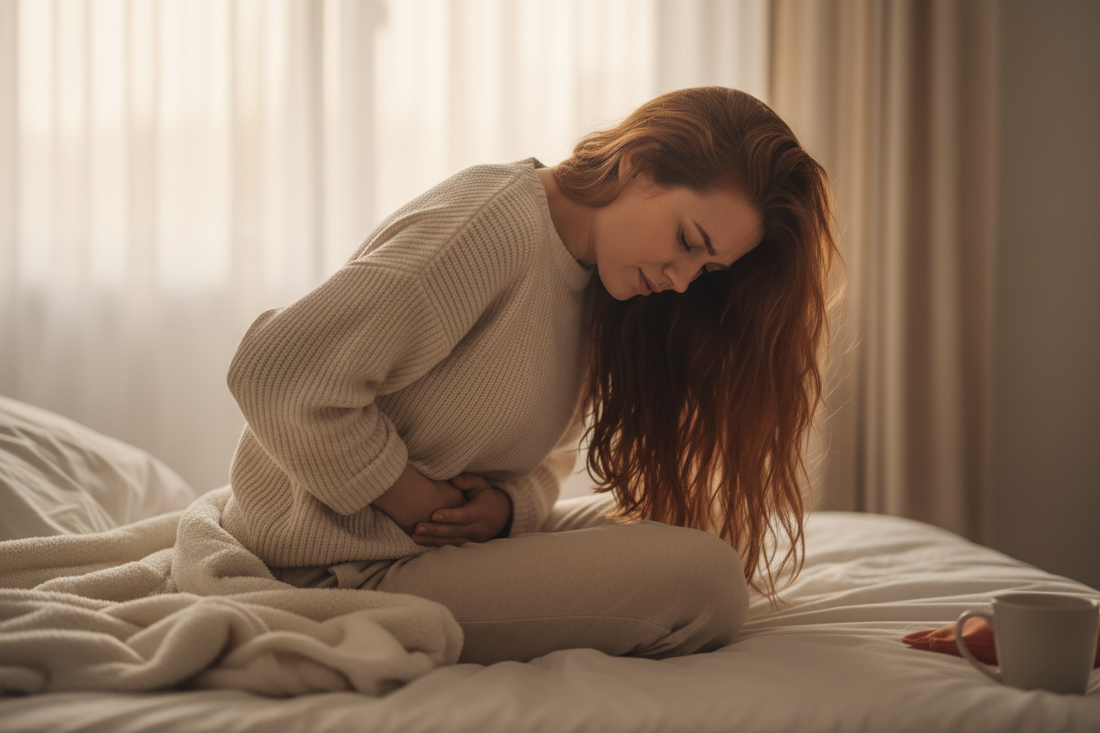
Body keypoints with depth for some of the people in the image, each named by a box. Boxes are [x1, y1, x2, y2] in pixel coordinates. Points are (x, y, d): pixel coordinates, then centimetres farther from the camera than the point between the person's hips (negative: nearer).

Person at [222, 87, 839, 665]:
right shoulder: (496, 220, -20)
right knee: (708, 581, -19)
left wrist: (508, 505, -9)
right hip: (344, 569, -9)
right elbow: (281, 376, -28)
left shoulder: (593, 281, 9)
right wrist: (425, 506, -18)